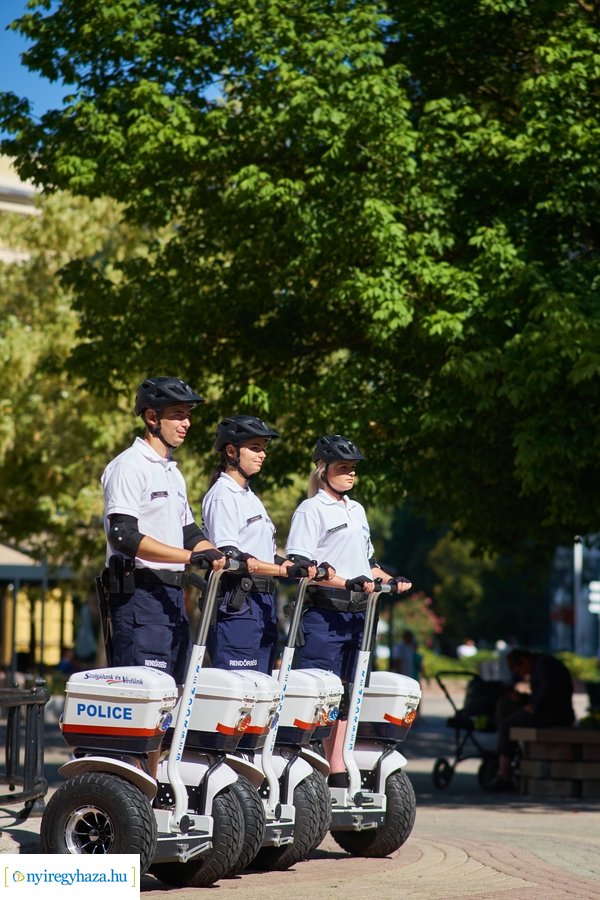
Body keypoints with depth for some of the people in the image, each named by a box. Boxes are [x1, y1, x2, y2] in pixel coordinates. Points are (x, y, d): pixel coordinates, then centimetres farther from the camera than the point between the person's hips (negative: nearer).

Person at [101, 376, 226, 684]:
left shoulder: (173, 471, 20)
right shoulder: (130, 466, -9)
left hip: (172, 594, 9)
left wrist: (220, 556, 6)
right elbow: (123, 536, -20)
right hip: (139, 593, -9)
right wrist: (191, 556, -23)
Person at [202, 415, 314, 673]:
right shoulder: (222, 495, -7)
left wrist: (301, 567, 7)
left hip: (263, 602, 9)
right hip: (236, 603, -9)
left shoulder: (249, 496, 21)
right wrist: (284, 570, -22)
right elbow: (229, 556, -17)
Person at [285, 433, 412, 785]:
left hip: (356, 614, 7)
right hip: (324, 614, -7)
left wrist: (391, 580, 11)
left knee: (345, 692, 7)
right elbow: (300, 566, -13)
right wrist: (346, 583, -22)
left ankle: (338, 770, 10)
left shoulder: (357, 510, 21)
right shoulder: (311, 509, -3)